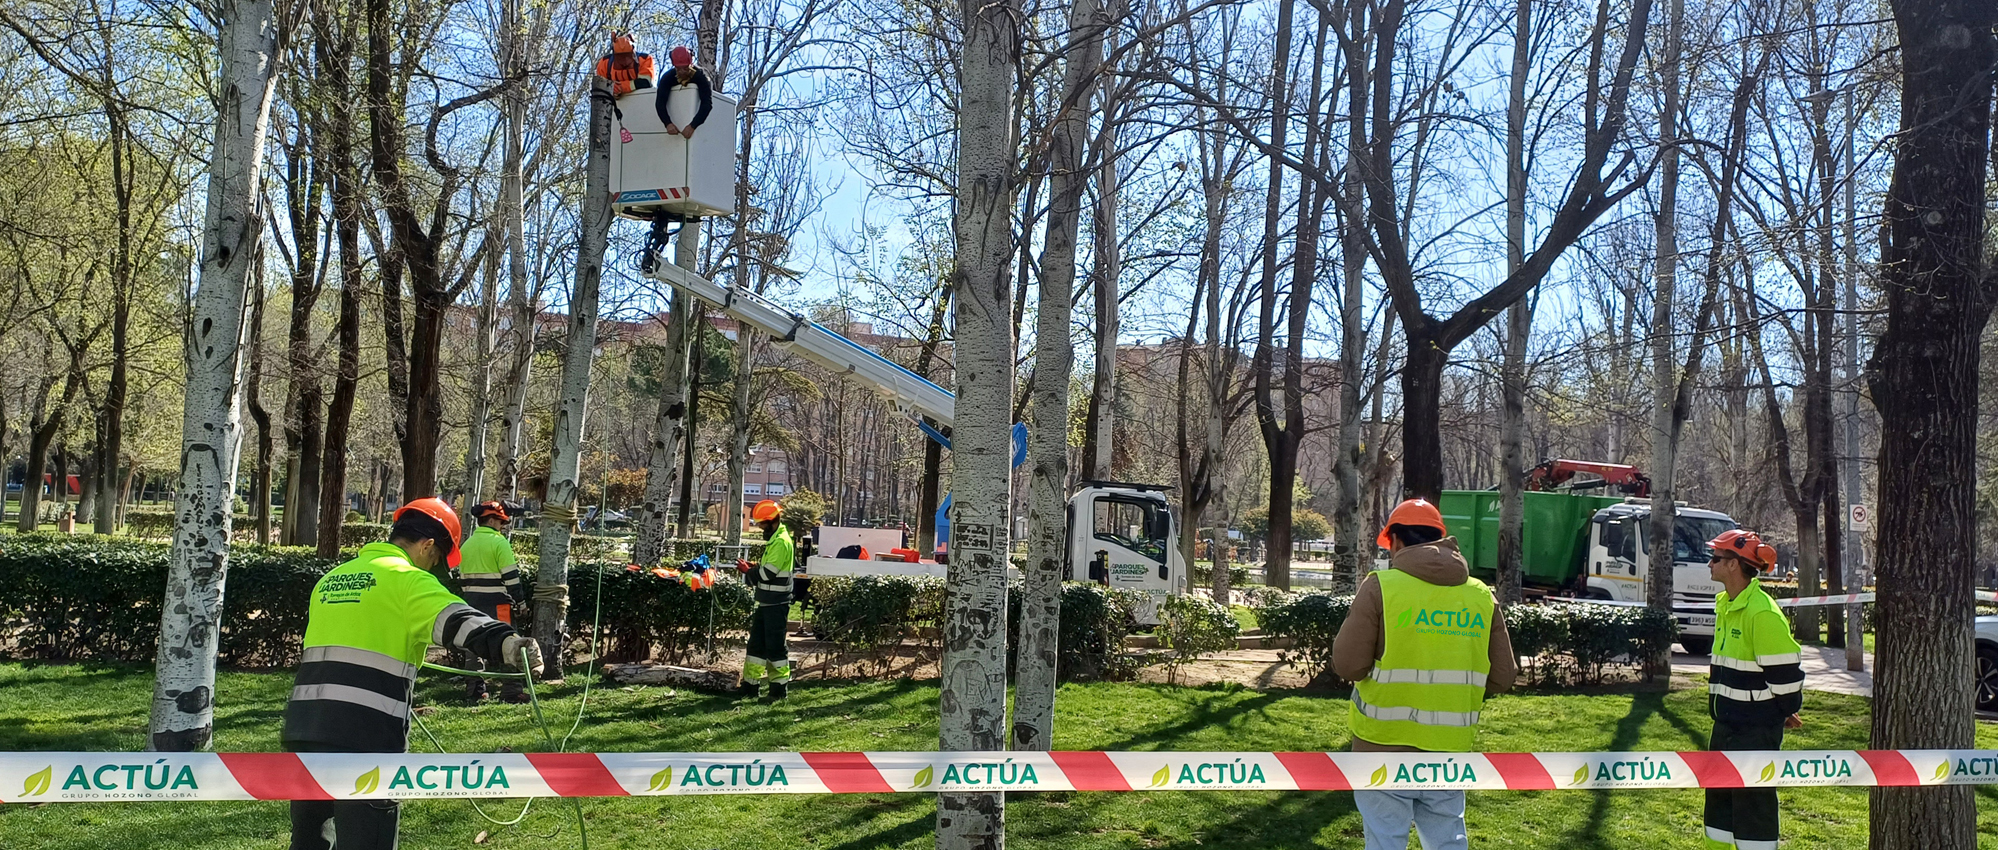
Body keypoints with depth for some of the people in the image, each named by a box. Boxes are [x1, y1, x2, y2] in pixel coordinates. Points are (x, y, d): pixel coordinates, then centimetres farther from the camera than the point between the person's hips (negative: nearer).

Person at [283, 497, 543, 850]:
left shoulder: (329, 579, 21)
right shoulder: (407, 578, -3)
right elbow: (455, 618, -23)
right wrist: (507, 643, -39)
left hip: (304, 728, 8)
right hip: (363, 739, -8)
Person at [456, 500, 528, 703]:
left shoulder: (466, 545, 13)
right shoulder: (499, 542, -10)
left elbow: (462, 577, 17)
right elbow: (510, 575, -13)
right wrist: (520, 600, -7)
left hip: (472, 602, 7)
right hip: (497, 603, -7)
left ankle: (474, 690, 14)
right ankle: (511, 691, -6)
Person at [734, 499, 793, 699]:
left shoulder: (781, 542, -17)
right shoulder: (773, 540, 16)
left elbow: (768, 573, -21)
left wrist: (749, 570, -7)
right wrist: (755, 567, 5)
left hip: (777, 604, -10)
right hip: (766, 602, 10)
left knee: (775, 646, -3)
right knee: (756, 644, 12)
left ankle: (780, 687, 5)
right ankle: (750, 685, 18)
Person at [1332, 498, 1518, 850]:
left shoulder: (1381, 586, -10)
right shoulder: (1481, 595, 3)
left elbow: (1347, 666, -13)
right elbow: (1502, 677, 4)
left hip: (1386, 745, -4)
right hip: (1449, 748, 4)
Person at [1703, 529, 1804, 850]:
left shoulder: (1762, 612, -21)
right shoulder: (1725, 604, 10)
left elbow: (1785, 668, -19)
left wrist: (1787, 711, -6)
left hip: (1756, 729, -10)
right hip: (1726, 722, 10)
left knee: (1753, 804, -3)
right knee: (1719, 797, 18)